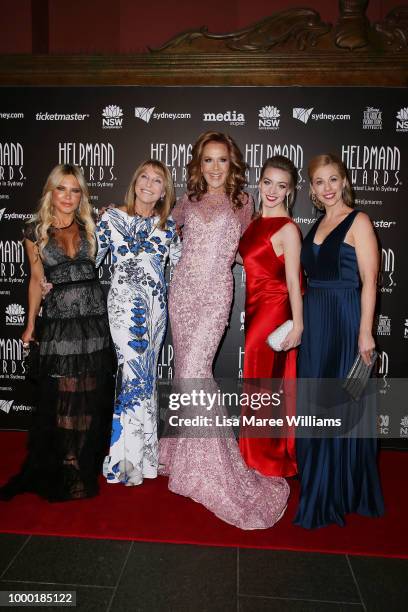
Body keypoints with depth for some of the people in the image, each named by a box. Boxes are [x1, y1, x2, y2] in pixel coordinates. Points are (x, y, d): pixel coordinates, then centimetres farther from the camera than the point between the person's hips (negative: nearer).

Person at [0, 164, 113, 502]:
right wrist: (31, 323, 11)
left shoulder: (90, 227, 9)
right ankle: (61, 465, 19)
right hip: (58, 320, -1)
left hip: (94, 317, 1)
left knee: (92, 391, 7)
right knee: (60, 393, 0)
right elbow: (36, 279, 10)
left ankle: (85, 459, 26)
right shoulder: (36, 231, 6)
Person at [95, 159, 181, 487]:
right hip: (125, 302, -4)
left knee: (146, 374, 10)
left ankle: (141, 450, 25)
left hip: (157, 304, 4)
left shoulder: (167, 223, 9)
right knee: (135, 373, -9)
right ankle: (127, 458, 6)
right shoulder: (112, 217, 0)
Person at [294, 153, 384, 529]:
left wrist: (365, 331, -18)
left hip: (345, 319, -7)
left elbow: (369, 280, -12)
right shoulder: (318, 225, 15)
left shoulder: (358, 221, -6)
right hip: (314, 319, 7)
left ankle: (343, 492, 20)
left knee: (342, 405, 2)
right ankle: (318, 486, 32)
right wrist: (302, 320, 11)